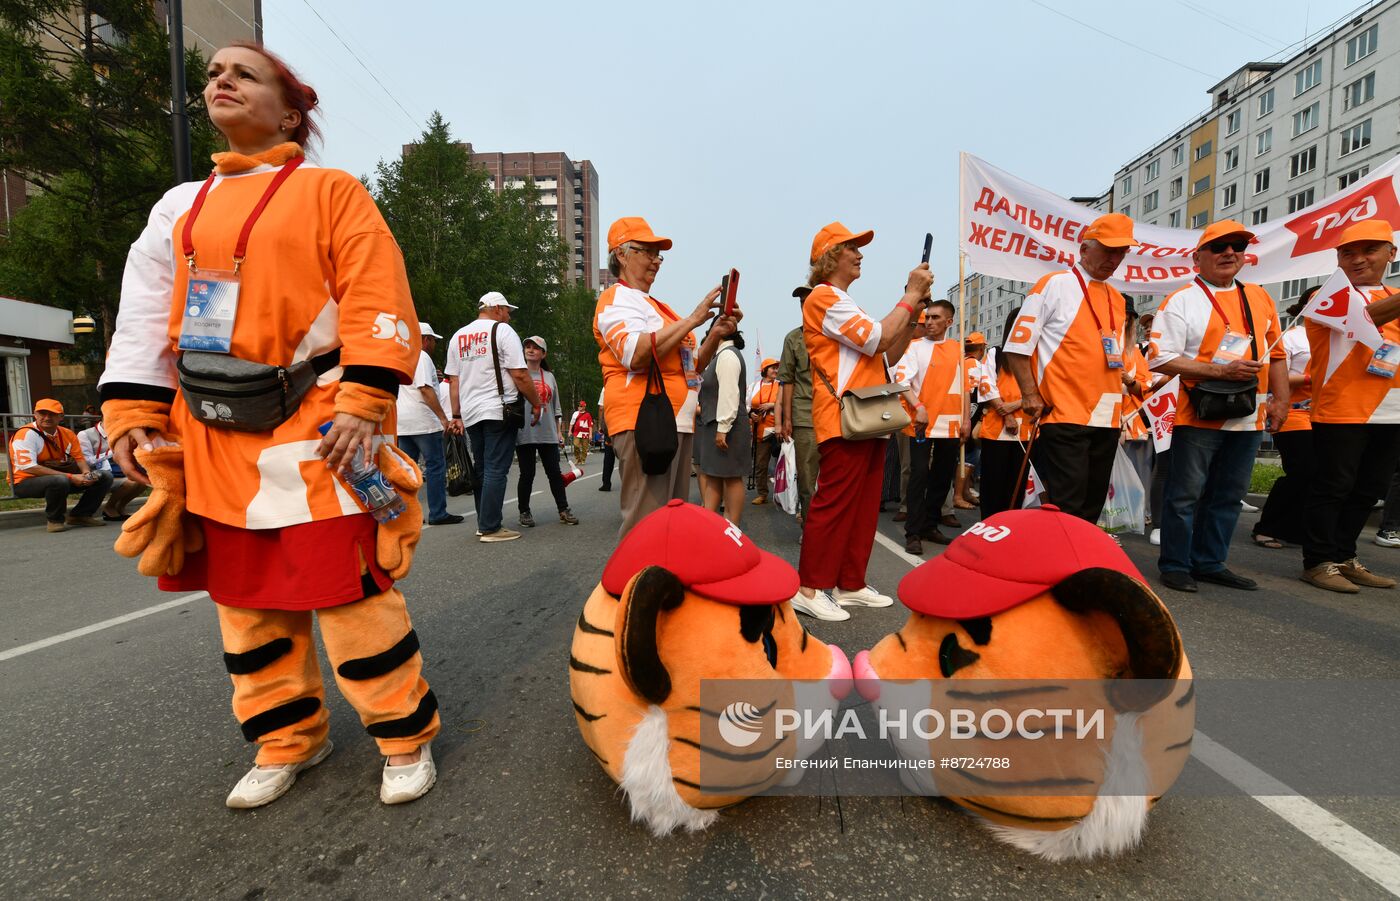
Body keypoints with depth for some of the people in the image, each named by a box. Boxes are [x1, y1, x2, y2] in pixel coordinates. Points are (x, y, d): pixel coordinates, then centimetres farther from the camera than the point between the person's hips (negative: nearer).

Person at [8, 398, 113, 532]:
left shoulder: (67, 434, 3)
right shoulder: (26, 434, -17)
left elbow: (79, 457, 8)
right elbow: (28, 467, -25)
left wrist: (86, 472, -18)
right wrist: (70, 477, -30)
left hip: (62, 478, 7)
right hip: (25, 483, -7)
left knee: (105, 477, -5)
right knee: (59, 481, -39)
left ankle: (80, 515, 2)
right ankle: (55, 520, -14)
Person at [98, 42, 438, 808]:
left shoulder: (330, 192, 2)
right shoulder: (179, 209, 19)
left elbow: (376, 302, -9)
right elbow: (146, 317, 17)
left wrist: (363, 405, -18)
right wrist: (132, 414, 7)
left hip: (314, 430, -6)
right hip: (212, 440, 7)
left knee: (349, 593, -5)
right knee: (245, 598, 13)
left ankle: (406, 736, 14)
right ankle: (288, 738, 31)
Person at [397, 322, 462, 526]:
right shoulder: (422, 357, -8)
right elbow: (425, 389, -17)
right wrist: (442, 416, -18)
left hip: (403, 422, 9)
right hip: (422, 421, -9)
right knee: (436, 467, -4)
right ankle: (438, 514, -3)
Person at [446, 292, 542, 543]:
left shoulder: (458, 336, 16)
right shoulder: (502, 331, -4)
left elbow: (453, 379, 15)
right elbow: (519, 375, -11)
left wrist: (457, 415, 17)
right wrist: (537, 404, -2)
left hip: (470, 413, 7)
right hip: (499, 411, -7)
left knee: (481, 470, 14)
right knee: (496, 470, -6)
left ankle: (484, 523, 19)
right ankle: (490, 528, -6)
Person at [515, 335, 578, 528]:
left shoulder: (549, 376, 14)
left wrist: (559, 431, 13)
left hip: (548, 434, 3)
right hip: (524, 433, -3)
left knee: (554, 472, 3)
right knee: (527, 474, 2)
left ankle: (564, 510, 10)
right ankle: (524, 512, 14)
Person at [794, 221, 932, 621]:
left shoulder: (845, 303, 26)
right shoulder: (824, 298, -6)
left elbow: (892, 352, 22)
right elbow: (879, 339, -17)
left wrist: (914, 307, 12)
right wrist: (910, 296, -6)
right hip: (843, 418, -10)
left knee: (864, 505, 10)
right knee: (834, 503, -9)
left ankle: (850, 584, 18)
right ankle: (810, 588, -2)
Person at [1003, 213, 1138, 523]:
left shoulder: (1117, 299, 17)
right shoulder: (1054, 285, -3)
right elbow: (1017, 346, -7)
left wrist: (1120, 396, 14)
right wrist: (1031, 395, -13)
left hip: (1107, 418, 7)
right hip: (1065, 415, -7)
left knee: (1092, 506, 12)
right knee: (1067, 505, -9)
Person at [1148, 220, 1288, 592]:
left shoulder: (1260, 298, 14)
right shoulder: (1182, 301, -5)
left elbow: (1276, 353, 18)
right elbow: (1161, 358, -13)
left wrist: (1281, 400, 9)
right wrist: (1221, 371, -18)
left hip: (1249, 418, 6)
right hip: (1199, 415, -6)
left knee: (1228, 495, 12)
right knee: (1185, 494, 0)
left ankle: (1210, 562, 24)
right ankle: (1174, 565, 11)